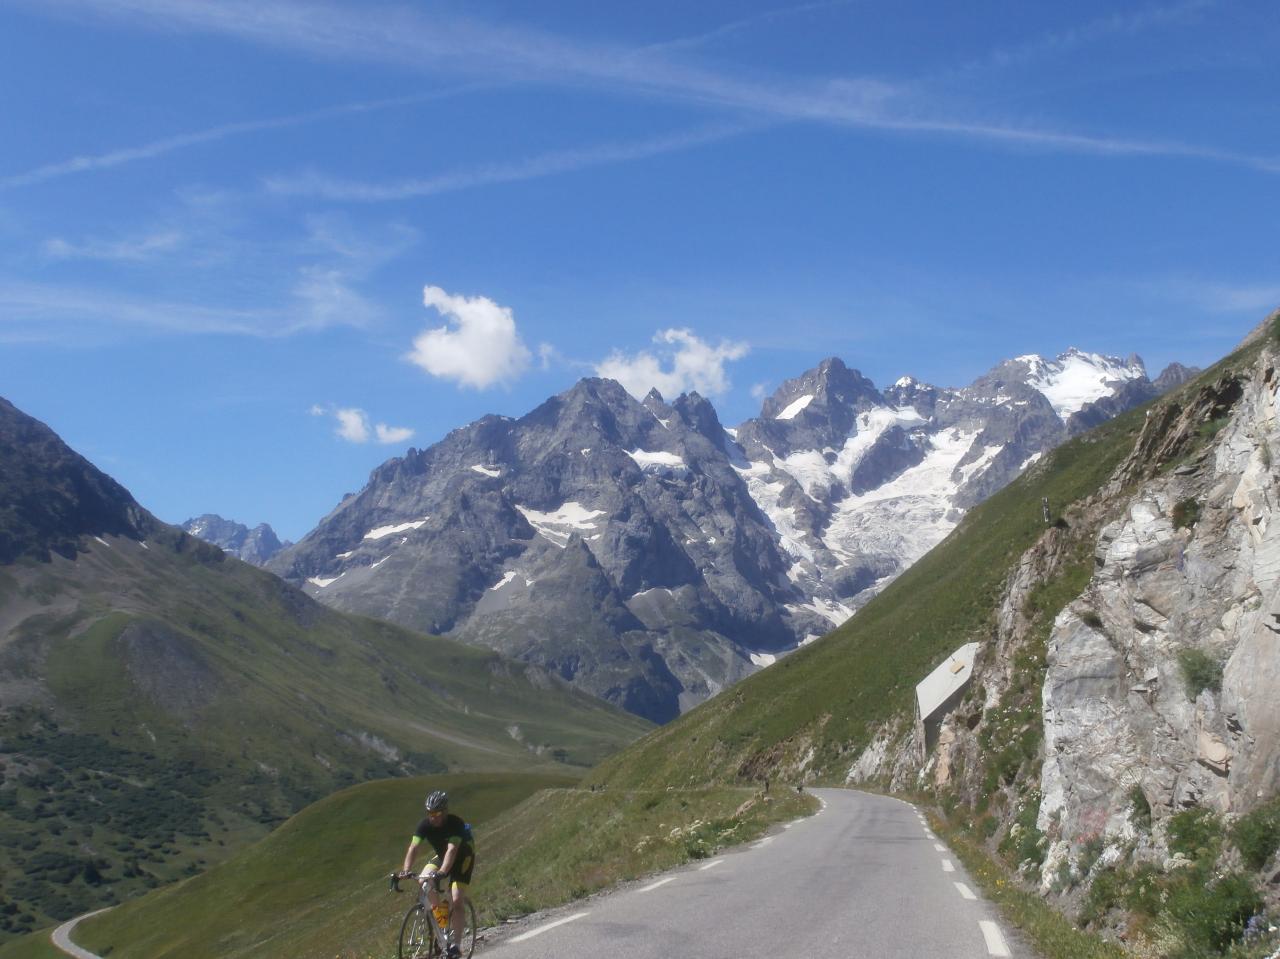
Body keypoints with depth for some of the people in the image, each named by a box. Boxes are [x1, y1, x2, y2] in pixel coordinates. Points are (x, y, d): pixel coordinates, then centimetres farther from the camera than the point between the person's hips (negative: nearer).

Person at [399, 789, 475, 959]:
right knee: (424, 880, -21)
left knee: (457, 899, -17)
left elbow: (452, 850, -43)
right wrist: (406, 870, -45)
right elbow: (414, 848, -29)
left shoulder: (456, 824, -32)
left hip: (463, 858, -5)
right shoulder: (425, 825, -20)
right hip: (441, 856, 5)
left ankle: (455, 945, -11)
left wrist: (442, 872, -58)